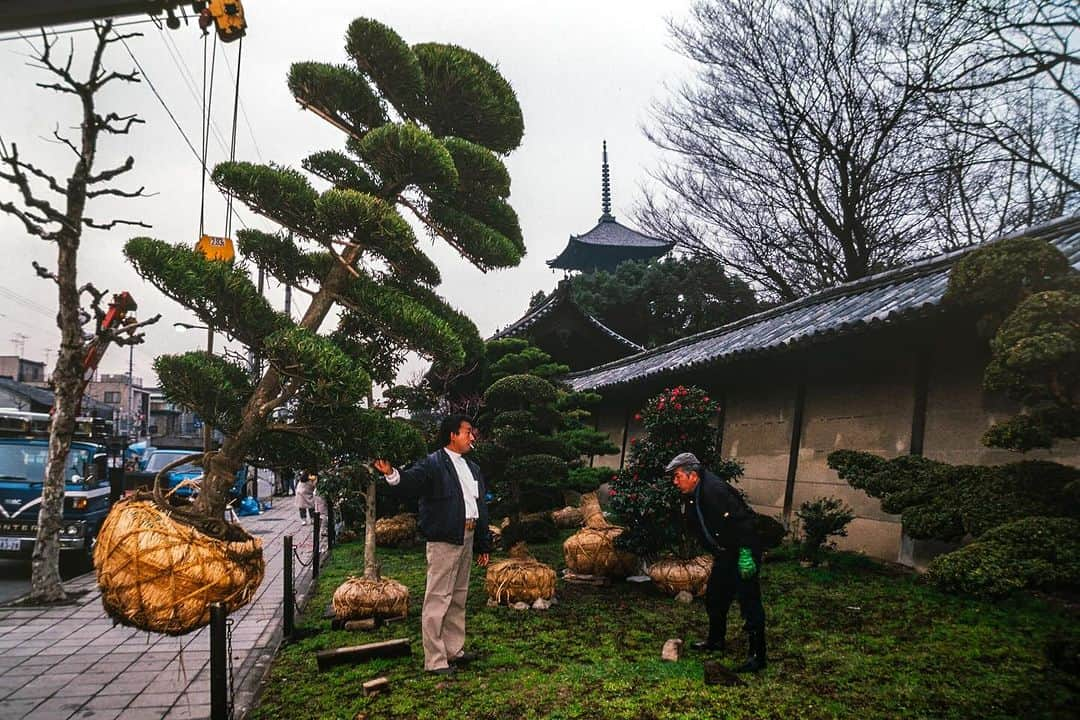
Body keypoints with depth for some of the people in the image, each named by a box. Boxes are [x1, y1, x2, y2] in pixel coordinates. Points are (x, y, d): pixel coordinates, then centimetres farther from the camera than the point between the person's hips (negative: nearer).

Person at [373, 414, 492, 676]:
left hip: (467, 538, 8)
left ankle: (454, 651, 28)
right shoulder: (433, 464, -9)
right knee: (438, 600, -4)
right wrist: (393, 474, -53)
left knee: (458, 599, 16)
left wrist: (483, 546, 16)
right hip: (443, 540, -8)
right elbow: (413, 480, -29)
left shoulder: (472, 468, 16)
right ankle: (434, 660, 3)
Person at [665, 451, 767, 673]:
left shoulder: (715, 490, -25)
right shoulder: (692, 497, 6)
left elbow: (741, 520, -28)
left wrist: (745, 553, -28)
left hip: (743, 554, -10)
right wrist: (715, 553, 20)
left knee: (749, 601, -8)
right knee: (714, 597, 19)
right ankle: (716, 641, 36)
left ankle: (757, 656, -2)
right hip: (725, 555, 10)